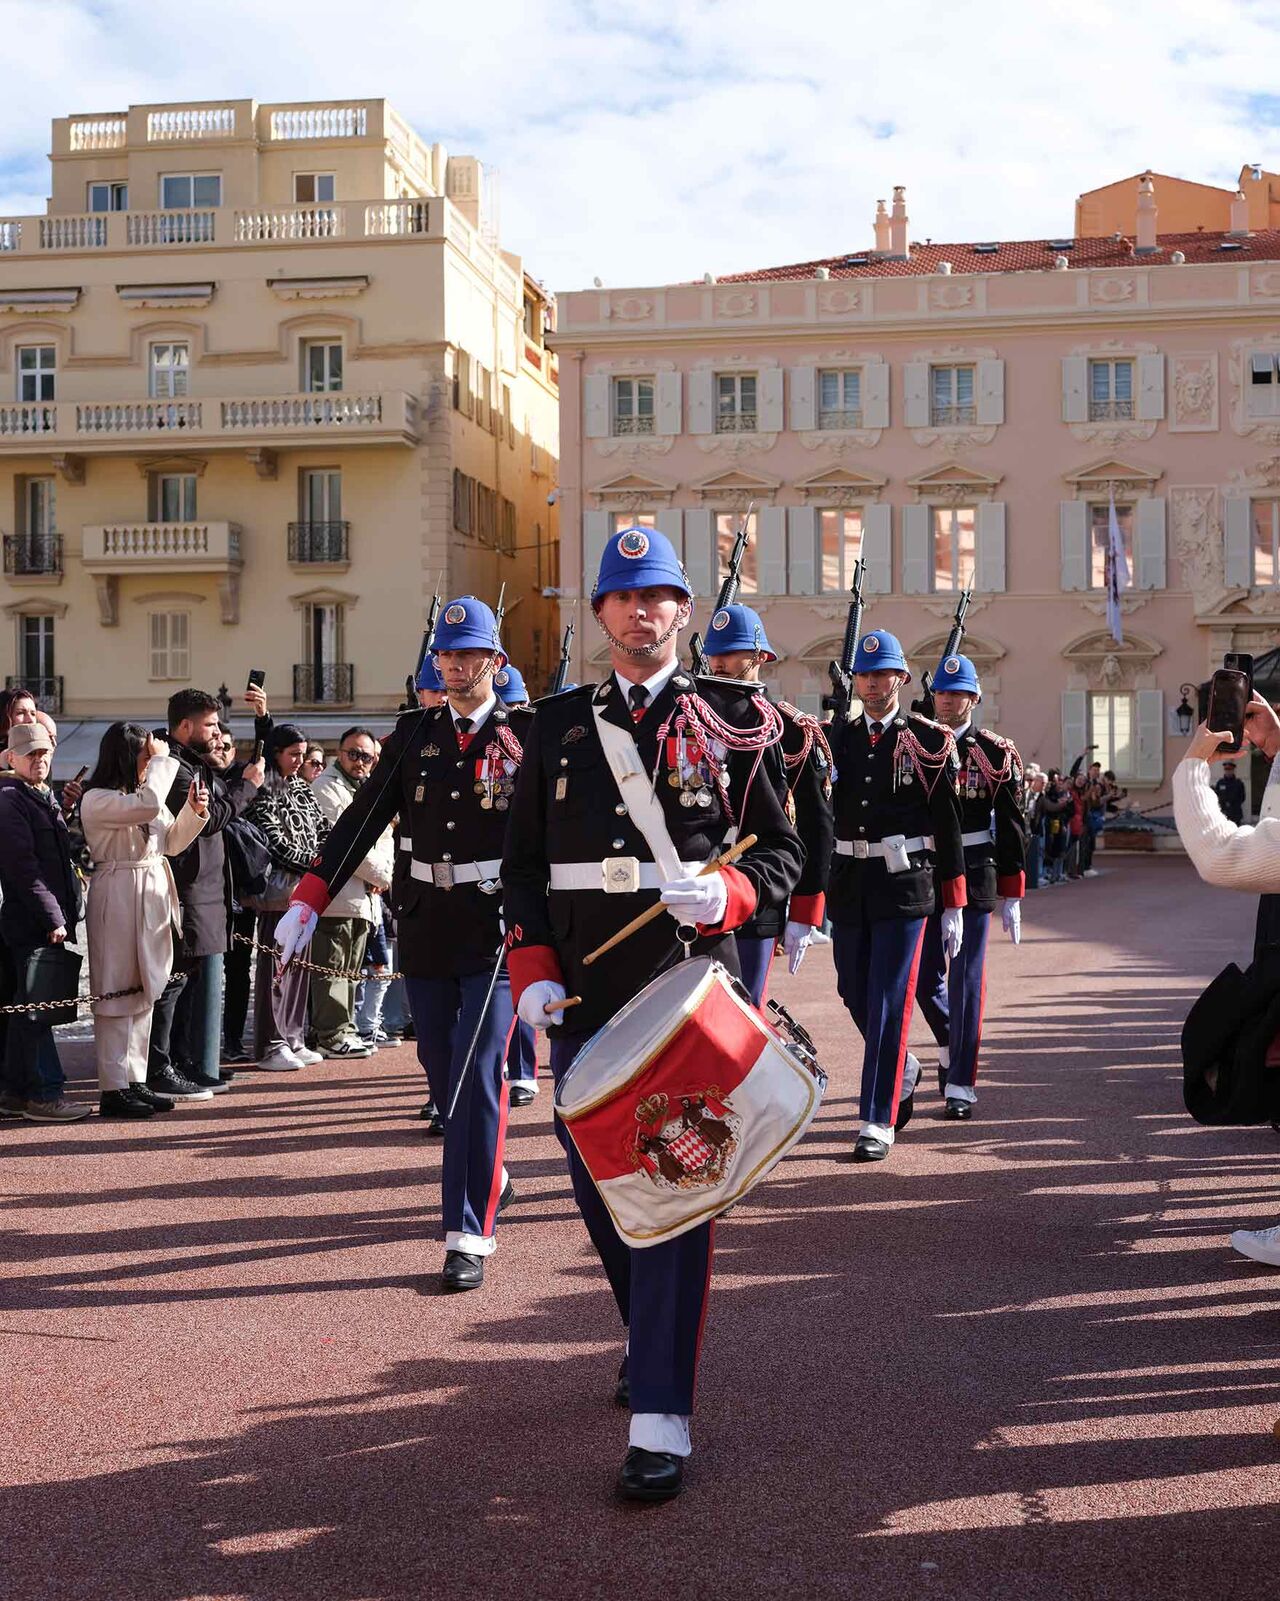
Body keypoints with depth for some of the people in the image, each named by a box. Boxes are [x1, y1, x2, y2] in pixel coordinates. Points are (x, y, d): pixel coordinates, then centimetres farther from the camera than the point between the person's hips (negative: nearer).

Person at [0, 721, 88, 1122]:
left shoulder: (45, 797, 19)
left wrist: (68, 911, 15)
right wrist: (53, 917, -19)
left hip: (50, 919, 9)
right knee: (35, 1004, -6)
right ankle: (44, 1093, -3)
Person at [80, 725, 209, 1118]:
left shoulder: (141, 792, 14)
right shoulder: (97, 799, -11)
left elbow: (171, 843, 20)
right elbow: (148, 805, -28)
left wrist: (193, 812, 3)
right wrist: (161, 761, -14)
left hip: (154, 897, 8)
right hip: (119, 899, -8)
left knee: (143, 994, 11)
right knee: (118, 993, -5)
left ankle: (135, 1081, 17)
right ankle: (113, 1088, 0)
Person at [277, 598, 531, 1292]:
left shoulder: (525, 735, -2)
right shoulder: (414, 734, 8)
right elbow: (362, 819, 6)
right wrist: (307, 901, 0)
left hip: (498, 930, -4)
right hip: (425, 929, 4)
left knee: (478, 1076, -9)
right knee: (443, 1073, 14)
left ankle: (470, 1235, -5)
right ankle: (491, 1178, 38)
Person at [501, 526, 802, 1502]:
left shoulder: (728, 723, 3)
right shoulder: (559, 727, 10)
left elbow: (784, 850, 5)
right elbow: (523, 861, 10)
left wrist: (726, 895, -16)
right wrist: (532, 972, -2)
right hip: (584, 995, 4)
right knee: (600, 1187, 14)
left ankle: (661, 1423, -5)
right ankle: (651, 1338, 41)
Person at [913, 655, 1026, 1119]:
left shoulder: (995, 754, -1)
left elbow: (1011, 829, 1)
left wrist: (1012, 898, -1)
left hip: (973, 879, -3)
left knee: (966, 982, -2)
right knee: (925, 980, 8)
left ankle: (960, 1085, 2)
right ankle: (951, 1044, 36)